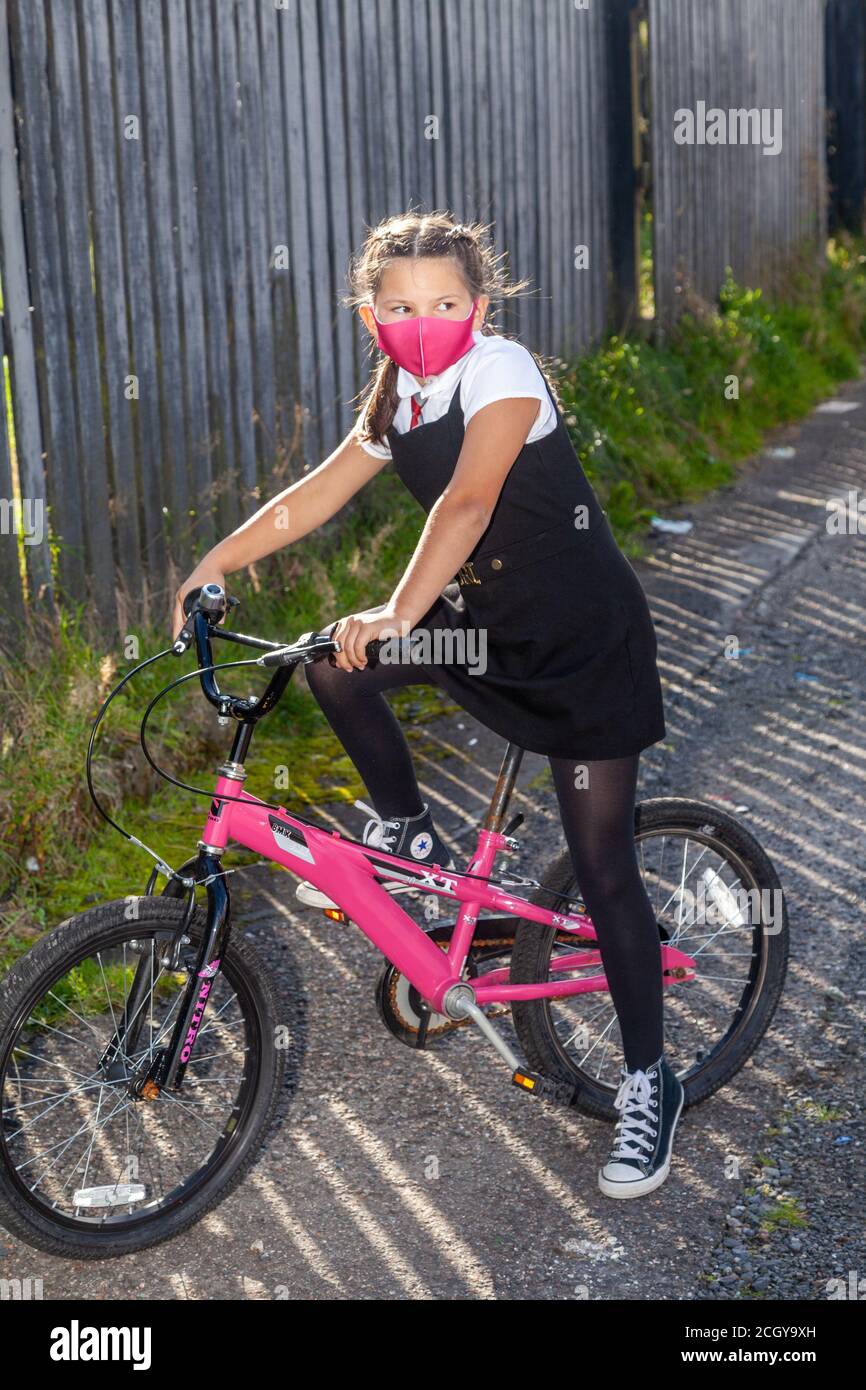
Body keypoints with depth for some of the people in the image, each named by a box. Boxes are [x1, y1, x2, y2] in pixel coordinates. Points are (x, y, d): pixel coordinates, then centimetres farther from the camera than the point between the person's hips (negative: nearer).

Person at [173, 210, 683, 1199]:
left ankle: (648, 1081, 10)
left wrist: (397, 615, -47)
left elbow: (467, 501, -35)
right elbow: (316, 495, 10)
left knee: (602, 868, -5)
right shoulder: (396, 402, 2)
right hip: (488, 619, 7)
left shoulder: (501, 372, -21)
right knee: (331, 664, -9)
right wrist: (213, 563, 6)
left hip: (584, 638, -7)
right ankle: (407, 835, 14)